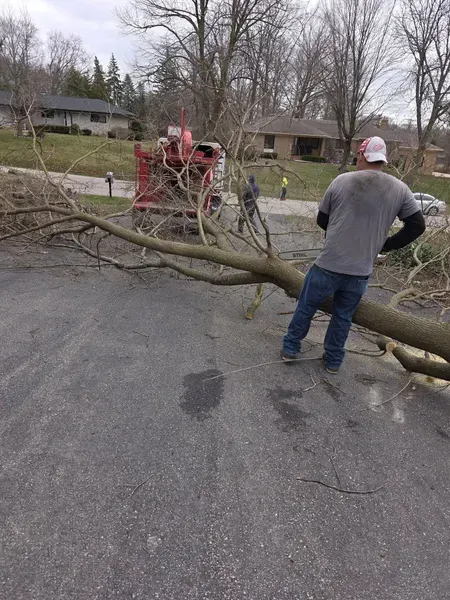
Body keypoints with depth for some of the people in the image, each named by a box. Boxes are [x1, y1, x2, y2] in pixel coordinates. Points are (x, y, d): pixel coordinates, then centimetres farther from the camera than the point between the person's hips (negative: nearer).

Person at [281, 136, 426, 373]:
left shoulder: (342, 181, -4)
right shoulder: (400, 189, 1)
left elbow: (322, 219, 6)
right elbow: (417, 226, 5)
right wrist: (384, 245, 11)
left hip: (328, 265, -2)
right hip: (360, 272, 2)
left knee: (306, 307, 18)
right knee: (343, 316, 21)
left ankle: (290, 348, 31)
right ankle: (333, 360, 32)